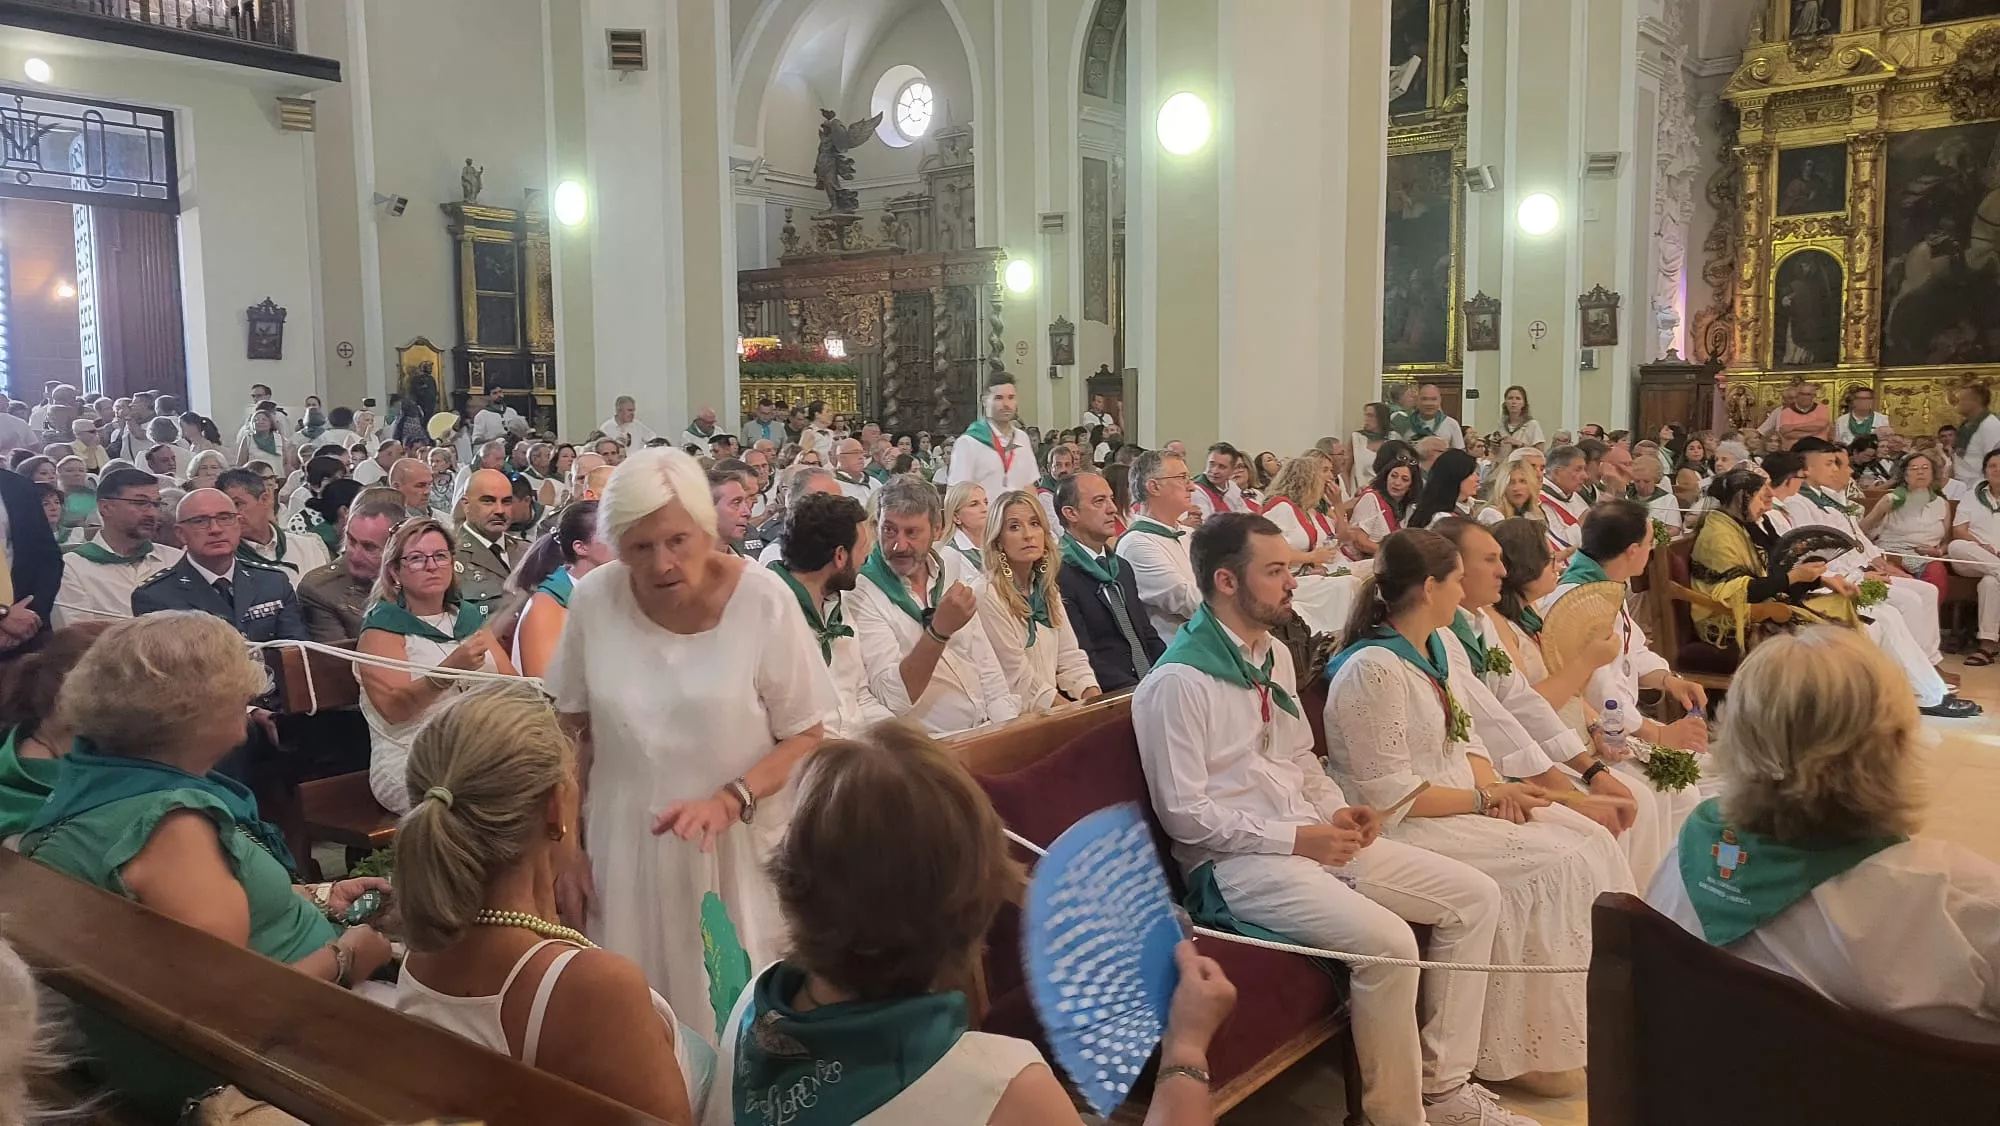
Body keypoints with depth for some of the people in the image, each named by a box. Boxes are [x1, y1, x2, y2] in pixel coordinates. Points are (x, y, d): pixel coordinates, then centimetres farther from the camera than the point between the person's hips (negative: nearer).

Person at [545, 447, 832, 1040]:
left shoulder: (763, 600, -14)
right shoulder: (594, 599, -7)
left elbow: (807, 738, -7)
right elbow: (570, 733, 5)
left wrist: (729, 800, -21)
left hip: (737, 851, -2)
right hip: (624, 847, 2)